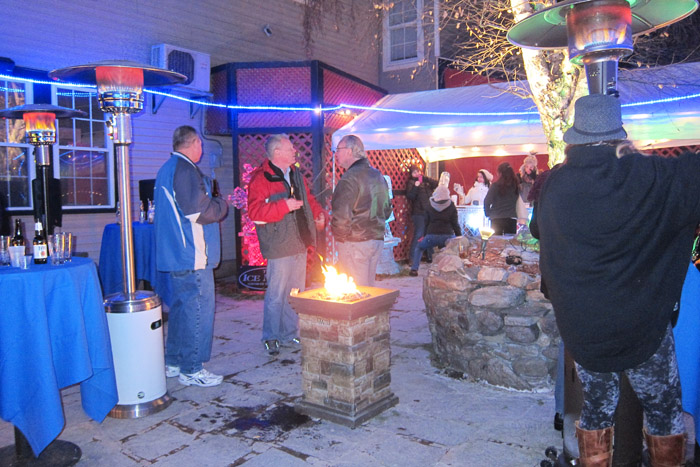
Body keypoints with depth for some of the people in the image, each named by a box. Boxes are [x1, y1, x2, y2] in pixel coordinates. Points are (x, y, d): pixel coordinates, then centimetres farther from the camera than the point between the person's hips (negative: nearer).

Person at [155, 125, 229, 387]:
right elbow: (200, 211, -22)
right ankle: (191, 370, 5)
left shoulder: (168, 169, 18)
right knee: (198, 309, -3)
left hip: (176, 254, 11)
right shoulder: (184, 170, -15)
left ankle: (173, 363, 28)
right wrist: (223, 205, -3)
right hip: (192, 256, -11)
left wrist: (215, 202, 17)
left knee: (181, 306, 18)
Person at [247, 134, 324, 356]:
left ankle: (290, 334, 28)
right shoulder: (261, 178, -12)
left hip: (299, 244, 8)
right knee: (276, 293, -3)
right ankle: (270, 337, 13)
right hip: (279, 247, -8)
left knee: (296, 292, 14)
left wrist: (318, 213, 7)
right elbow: (254, 211, -20)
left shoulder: (296, 174, 14)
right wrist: (284, 206, -25)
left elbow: (308, 198, 26)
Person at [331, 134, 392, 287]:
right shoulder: (378, 175, 13)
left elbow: (341, 215, -19)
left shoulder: (350, 177, -15)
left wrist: (340, 237, -4)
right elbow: (387, 210, 19)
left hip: (354, 243, -8)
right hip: (377, 240, 8)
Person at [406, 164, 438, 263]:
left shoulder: (426, 181, 15)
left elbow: (436, 184, -1)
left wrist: (425, 178, -7)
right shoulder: (411, 182, 2)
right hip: (418, 213, -5)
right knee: (418, 234, -12)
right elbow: (409, 196, -10)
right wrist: (415, 187, -23)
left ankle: (429, 256, 19)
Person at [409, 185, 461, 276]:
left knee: (419, 247, 25)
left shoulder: (430, 207, 10)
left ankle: (414, 269, 12)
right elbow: (455, 224, 4)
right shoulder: (451, 207, 5)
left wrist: (425, 235, 25)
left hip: (432, 236, 1)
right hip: (447, 236, -1)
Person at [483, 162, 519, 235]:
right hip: (511, 219, 2)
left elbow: (487, 201, -9)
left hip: (497, 219, -2)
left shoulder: (495, 185, -9)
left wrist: (488, 214, 4)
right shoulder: (515, 185, 0)